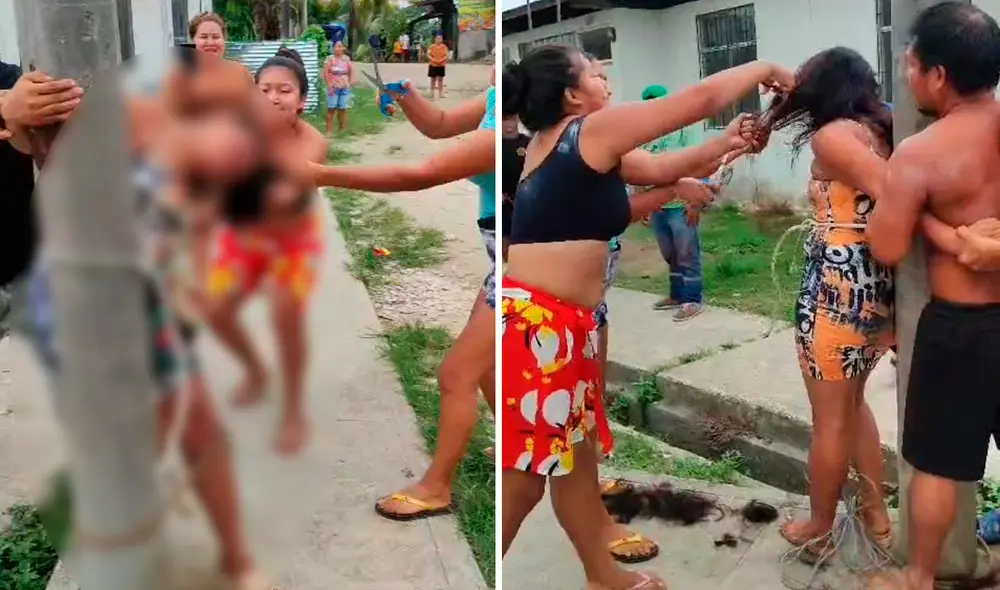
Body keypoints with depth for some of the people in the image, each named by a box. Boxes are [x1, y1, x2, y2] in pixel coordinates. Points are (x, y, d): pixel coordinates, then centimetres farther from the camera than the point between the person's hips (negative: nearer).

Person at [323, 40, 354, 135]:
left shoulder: (346, 59, 5)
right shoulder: (330, 59, -3)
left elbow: (351, 71, 13)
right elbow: (325, 73, -5)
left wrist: (351, 81, 0)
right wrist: (329, 85, -11)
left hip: (344, 88, 2)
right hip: (333, 88, -2)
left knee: (342, 109, 7)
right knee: (331, 109, -4)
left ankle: (342, 129, 16)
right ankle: (329, 130, -1)